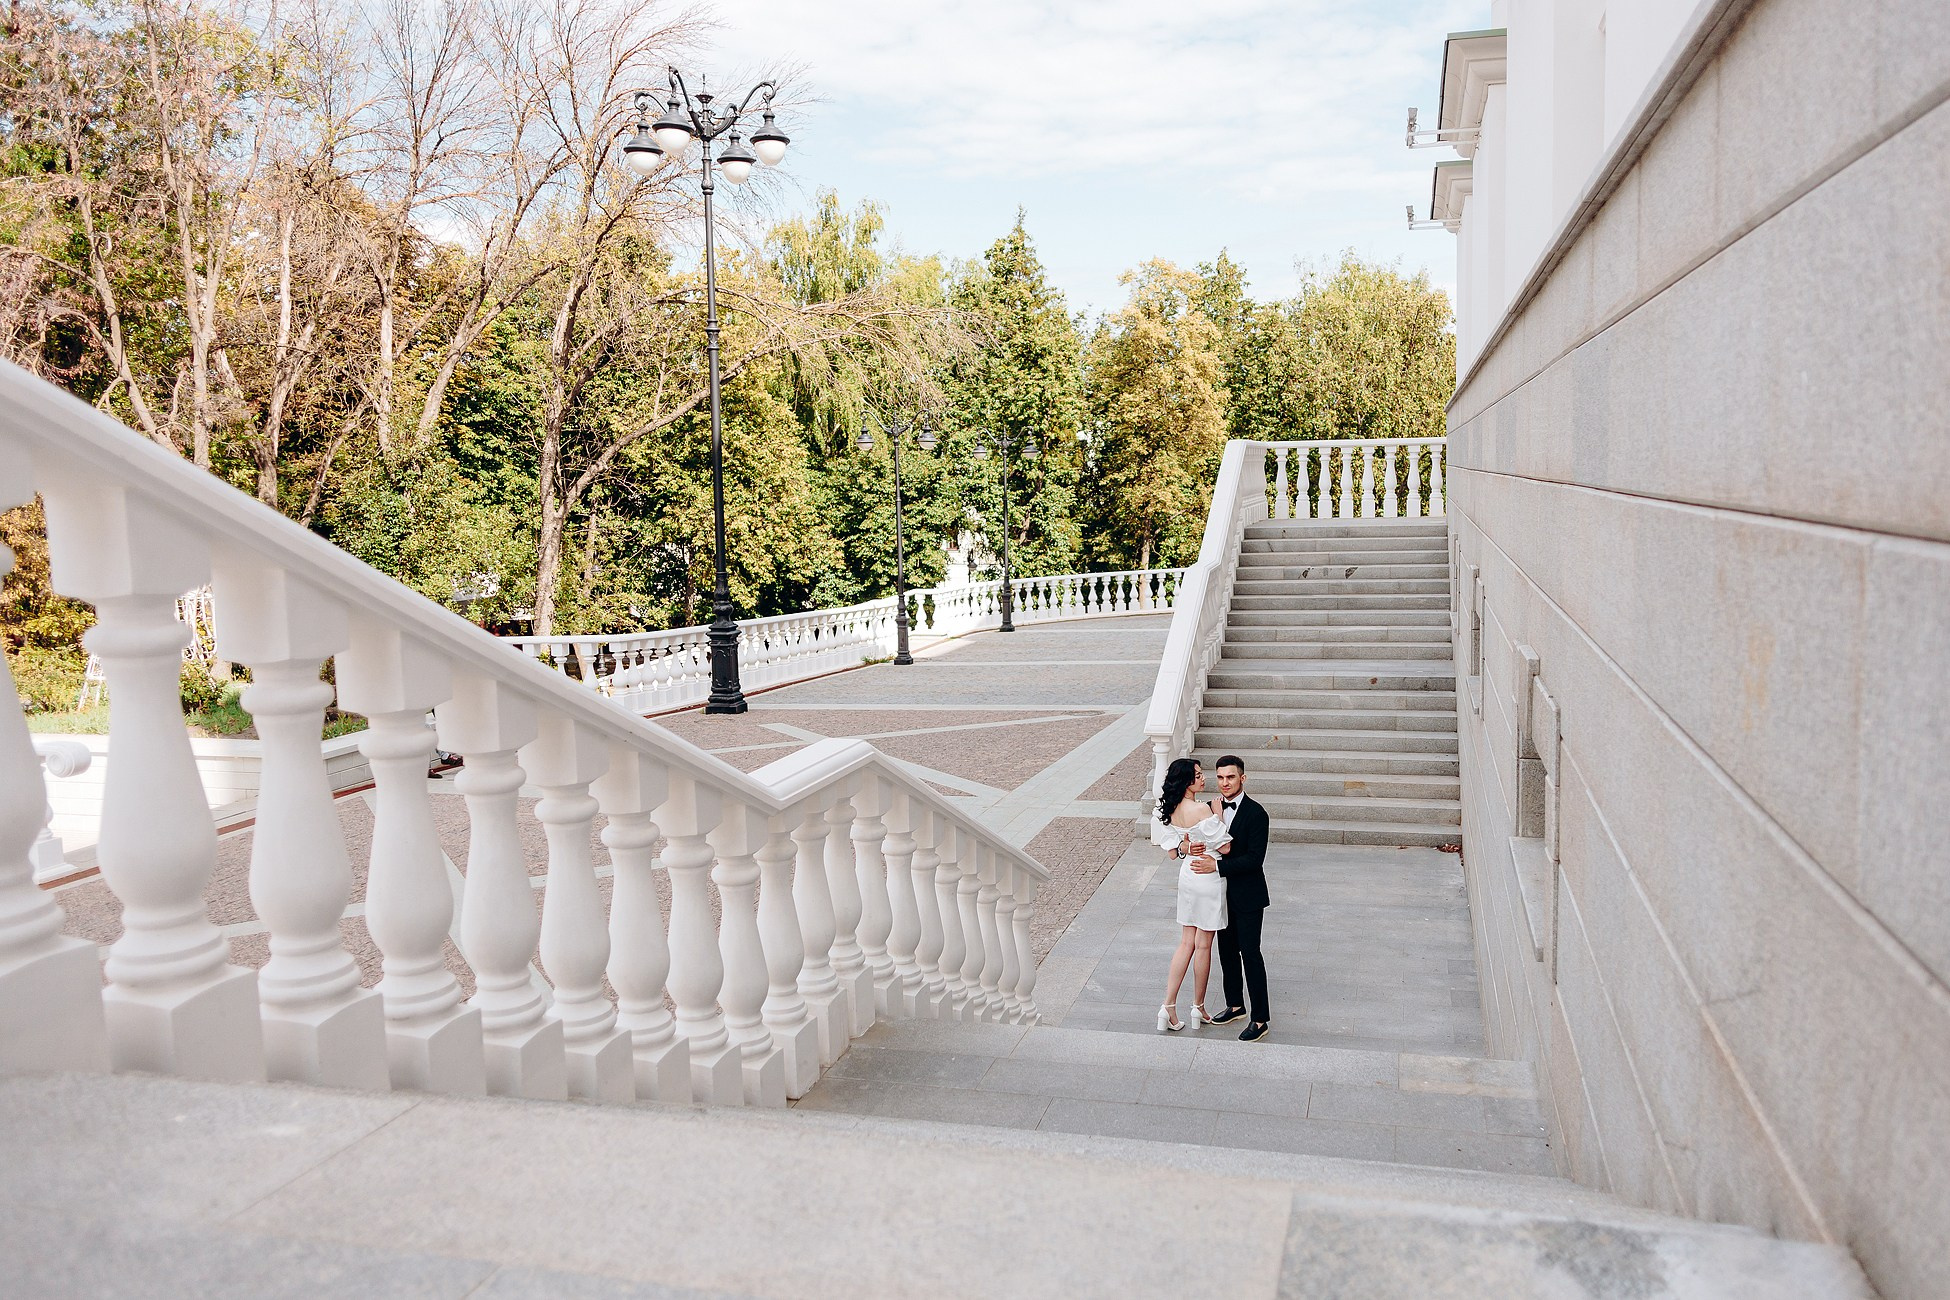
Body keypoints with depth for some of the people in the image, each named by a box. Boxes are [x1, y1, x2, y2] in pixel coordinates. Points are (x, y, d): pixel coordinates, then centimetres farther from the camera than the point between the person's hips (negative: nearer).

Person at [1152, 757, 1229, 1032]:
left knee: (1187, 943, 13)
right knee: (1203, 945, 8)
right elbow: (1225, 847, -18)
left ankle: (1169, 1007, 10)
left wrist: (1185, 848, -8)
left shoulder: (1170, 811, 0)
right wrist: (1218, 814, -10)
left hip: (1187, 876, 7)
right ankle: (1199, 1008, 22)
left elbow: (1171, 852, 6)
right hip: (1209, 878, -7)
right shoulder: (1201, 809, -24)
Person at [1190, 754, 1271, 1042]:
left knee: (1250, 953, -3)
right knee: (1227, 951, 16)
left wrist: (1217, 866, -27)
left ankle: (1260, 1018, 5)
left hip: (1248, 896, -7)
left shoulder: (1256, 813, -17)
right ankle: (1235, 1005, 31)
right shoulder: (1215, 808, 4)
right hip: (1223, 894, 7)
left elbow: (1254, 858, -22)